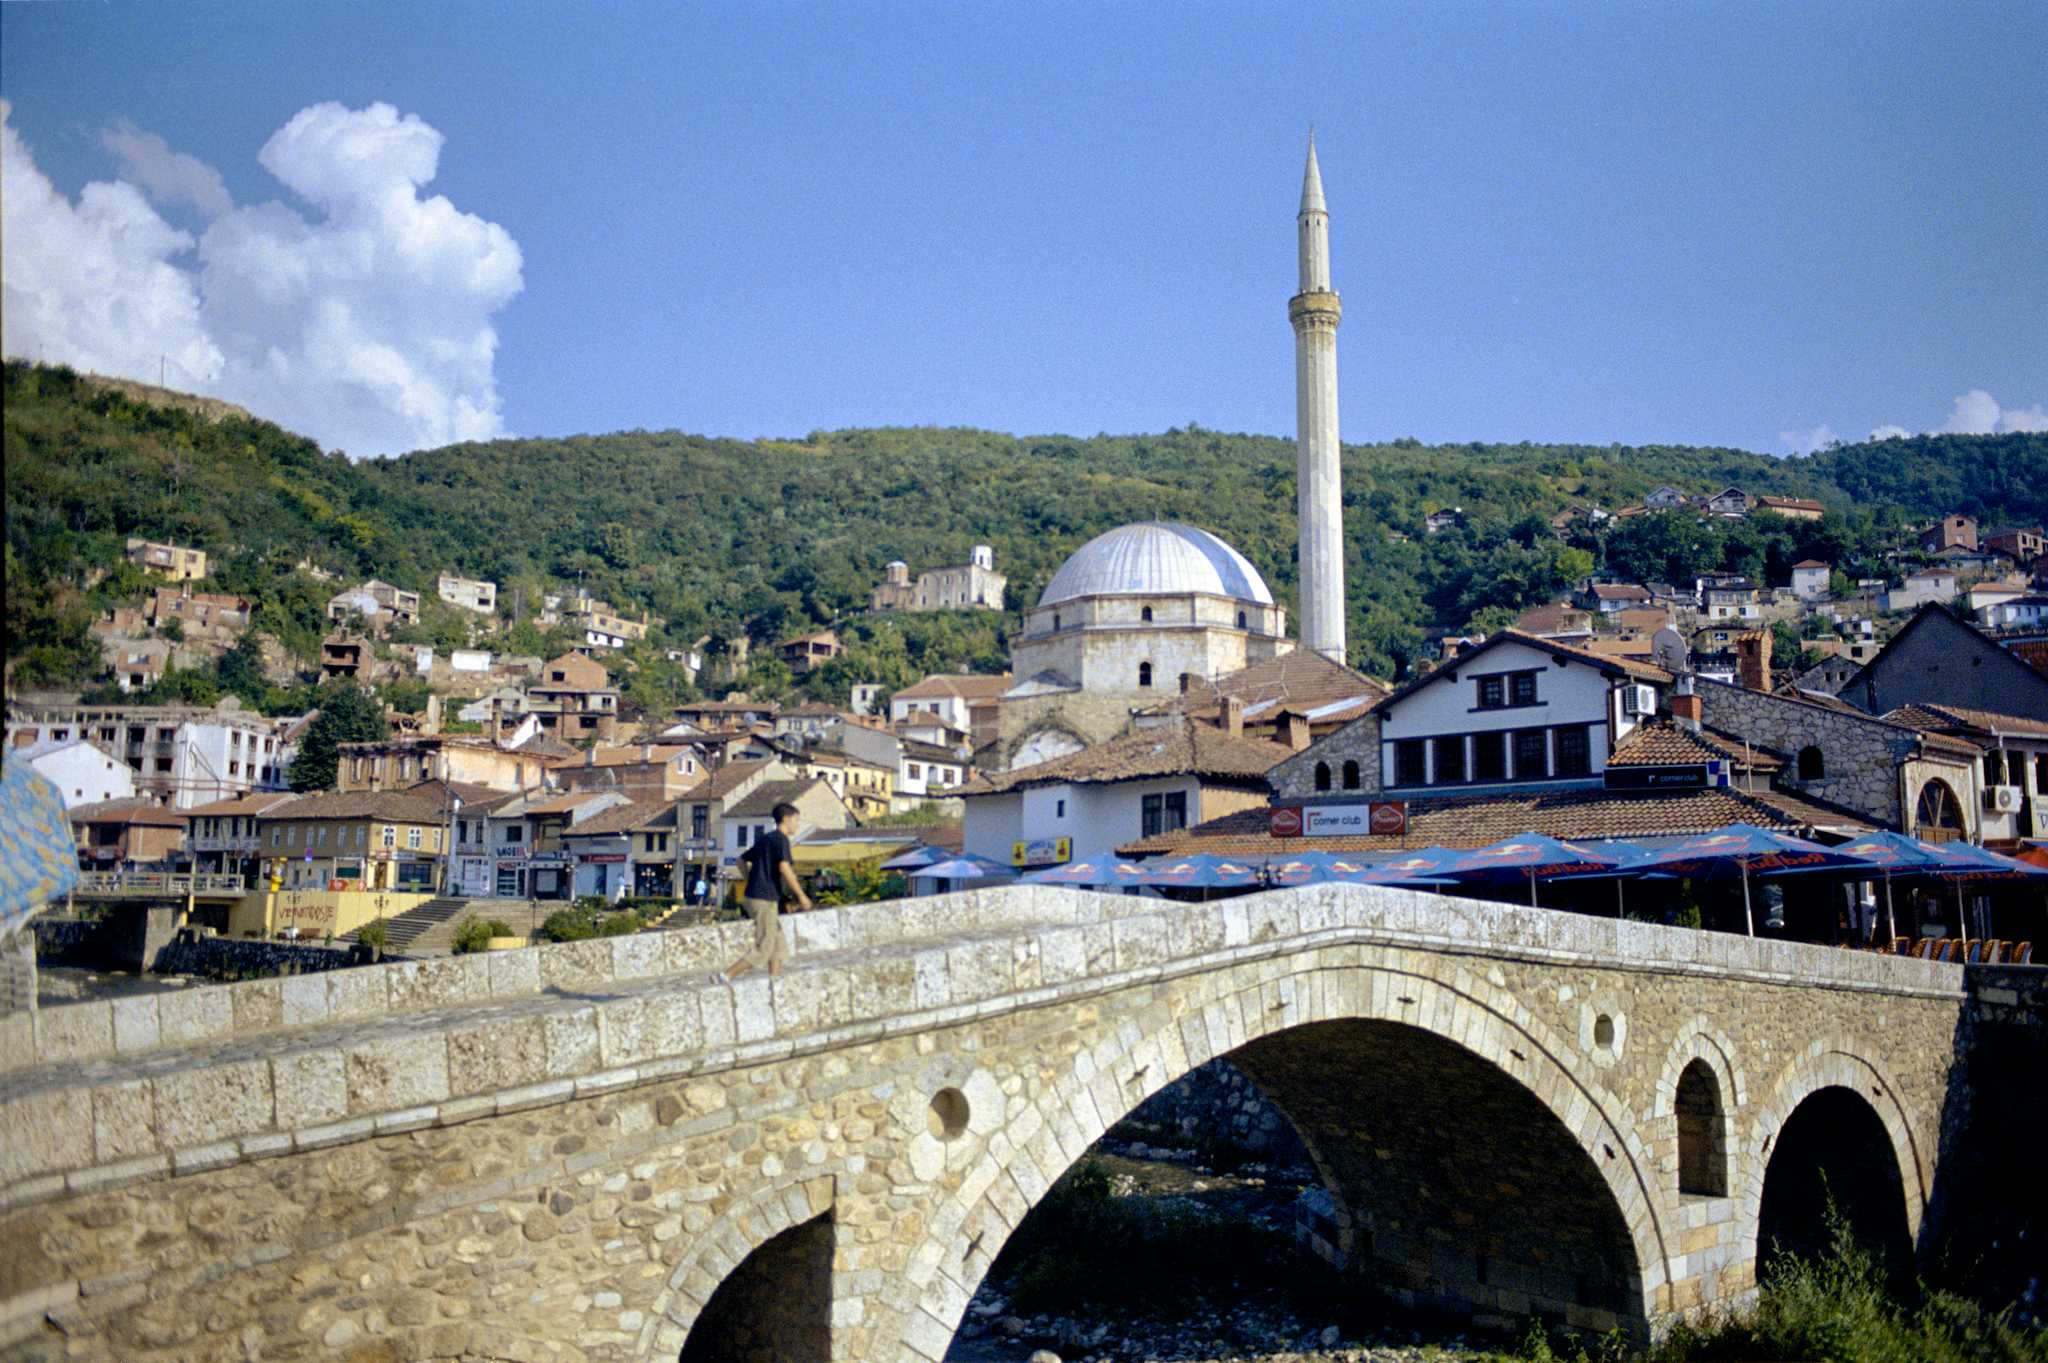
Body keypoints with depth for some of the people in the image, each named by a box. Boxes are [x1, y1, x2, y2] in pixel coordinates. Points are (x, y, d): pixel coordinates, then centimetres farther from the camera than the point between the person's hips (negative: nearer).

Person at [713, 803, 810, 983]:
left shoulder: (764, 838, 16)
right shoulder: (781, 839, -10)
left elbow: (742, 861, 23)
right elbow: (784, 868, -22)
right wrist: (801, 895, -17)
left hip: (753, 896, 9)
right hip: (765, 900, -9)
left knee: (779, 946, 14)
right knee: (763, 950, -6)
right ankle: (725, 975, -11)